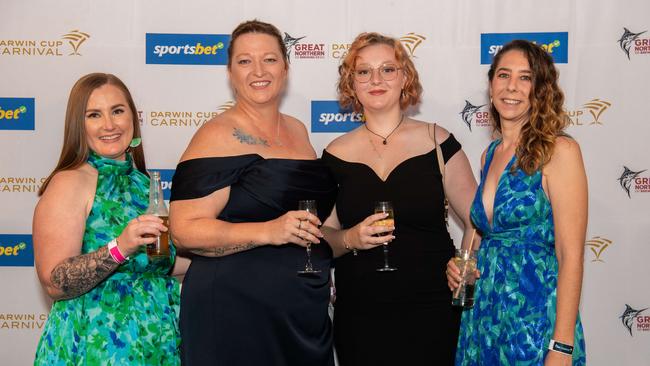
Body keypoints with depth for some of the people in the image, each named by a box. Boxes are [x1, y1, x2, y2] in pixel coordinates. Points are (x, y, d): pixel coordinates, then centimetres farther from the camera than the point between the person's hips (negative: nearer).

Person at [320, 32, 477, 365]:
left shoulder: (437, 142, -1)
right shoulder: (336, 154, 3)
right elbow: (323, 237, 6)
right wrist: (351, 239, -14)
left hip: (430, 313, -1)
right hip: (359, 318, 1)